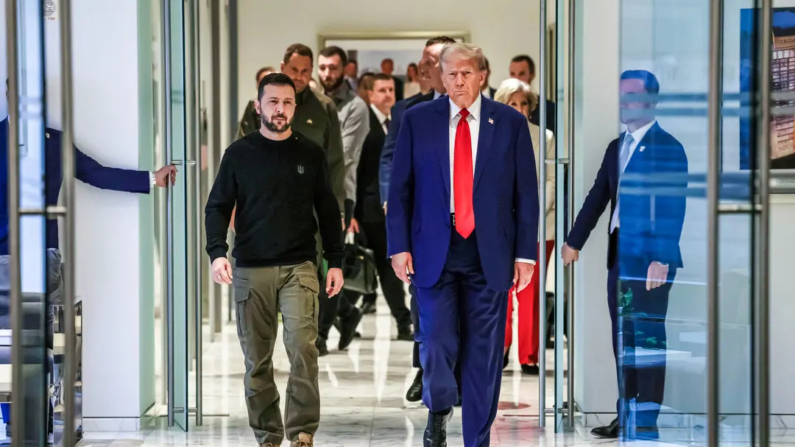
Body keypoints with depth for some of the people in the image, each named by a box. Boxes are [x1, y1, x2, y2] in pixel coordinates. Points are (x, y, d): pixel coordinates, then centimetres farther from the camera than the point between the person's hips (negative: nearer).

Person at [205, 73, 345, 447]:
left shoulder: (310, 154, 7)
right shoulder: (239, 154, 5)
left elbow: (328, 211, 12)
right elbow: (217, 207, 5)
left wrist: (335, 261, 6)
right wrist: (217, 252, -11)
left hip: (299, 268, -1)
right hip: (251, 270, 1)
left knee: (302, 347, -16)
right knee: (257, 360, 5)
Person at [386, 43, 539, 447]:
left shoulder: (510, 122, 3)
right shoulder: (418, 120, 4)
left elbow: (526, 193, 4)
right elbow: (399, 188, 4)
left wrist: (525, 253, -1)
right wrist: (399, 246, -3)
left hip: (490, 253, 0)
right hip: (434, 250, 0)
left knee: (484, 352, 4)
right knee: (437, 342, -7)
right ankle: (439, 408, 25)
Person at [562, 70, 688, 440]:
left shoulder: (668, 148, -8)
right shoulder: (616, 147, 15)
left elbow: (673, 207, -14)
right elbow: (597, 197, 16)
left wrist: (662, 258, -21)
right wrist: (574, 242, 10)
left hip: (650, 256, -7)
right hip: (619, 253, 8)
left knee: (649, 336, -4)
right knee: (623, 337, 11)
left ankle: (648, 421, 1)